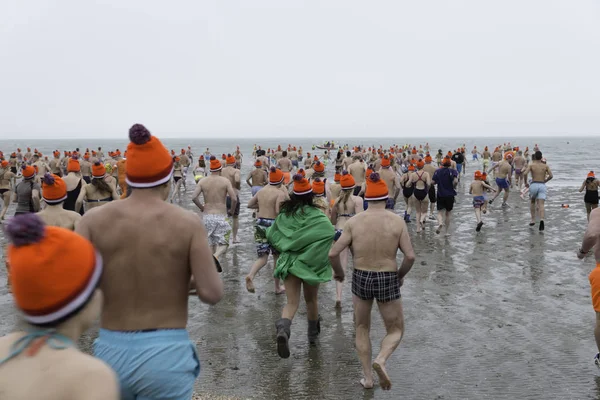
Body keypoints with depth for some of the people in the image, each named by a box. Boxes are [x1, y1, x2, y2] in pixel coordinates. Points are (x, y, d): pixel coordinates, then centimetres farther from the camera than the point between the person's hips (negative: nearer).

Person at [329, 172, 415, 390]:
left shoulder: (354, 221, -7)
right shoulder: (397, 221, -8)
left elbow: (333, 253, -10)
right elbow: (410, 256, -12)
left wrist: (339, 273, 10)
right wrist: (400, 275, 8)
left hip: (361, 279, 1)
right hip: (388, 282, -1)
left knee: (362, 328, 24)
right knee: (396, 330, 18)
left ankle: (367, 377, 22)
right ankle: (381, 360, -11)